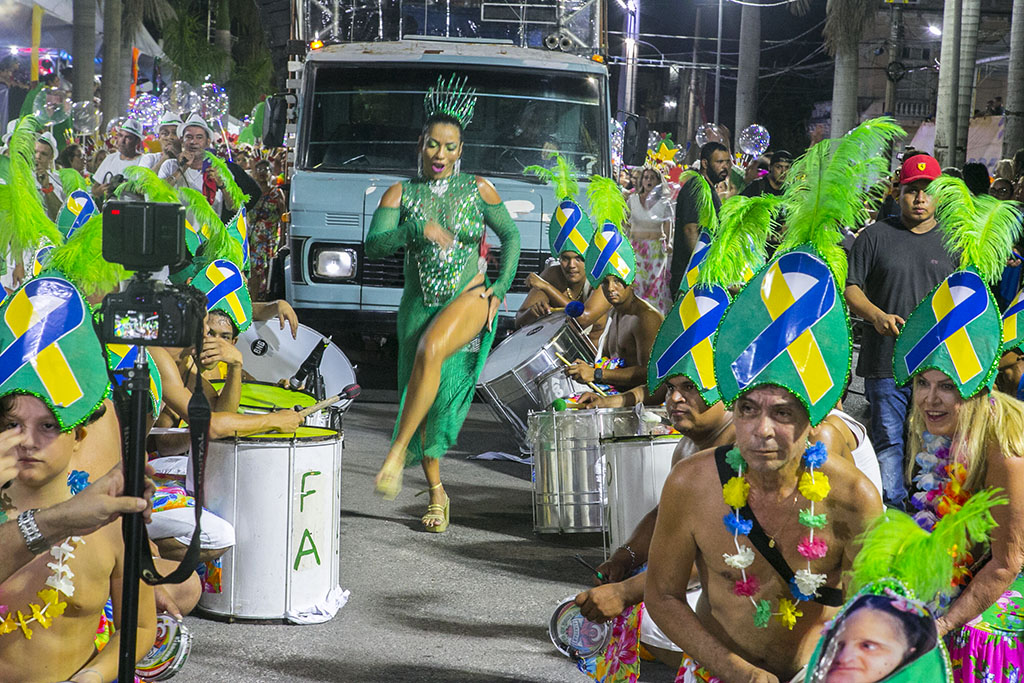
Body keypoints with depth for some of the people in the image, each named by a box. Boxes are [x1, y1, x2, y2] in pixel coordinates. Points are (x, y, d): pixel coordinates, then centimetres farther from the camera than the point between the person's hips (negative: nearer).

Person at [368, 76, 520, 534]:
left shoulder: (477, 190, 4)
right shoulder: (400, 195, 2)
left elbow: (510, 236, 14)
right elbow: (374, 246, -11)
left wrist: (499, 290, 3)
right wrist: (420, 230, -26)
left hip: (469, 299, -2)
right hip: (419, 305, 2)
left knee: (429, 351, -34)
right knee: (425, 401, 3)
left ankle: (398, 450, -29)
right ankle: (437, 495, 19)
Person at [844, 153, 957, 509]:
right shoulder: (876, 236, 5)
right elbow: (851, 289, 2)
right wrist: (878, 316, -15)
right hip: (887, 361, -1)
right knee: (889, 439, -1)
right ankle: (892, 505, 8)